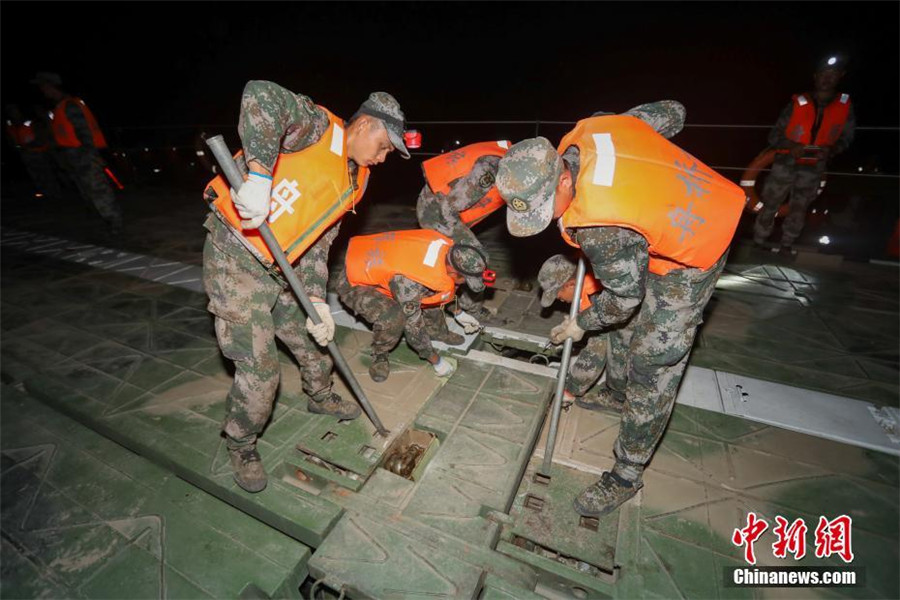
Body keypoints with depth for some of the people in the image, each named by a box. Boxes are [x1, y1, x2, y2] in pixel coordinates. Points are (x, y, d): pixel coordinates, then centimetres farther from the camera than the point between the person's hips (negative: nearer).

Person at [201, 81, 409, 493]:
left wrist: (316, 300, -4)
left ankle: (320, 397, 49)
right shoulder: (319, 127, -11)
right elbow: (262, 96, -31)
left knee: (314, 338, 19)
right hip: (235, 261, -8)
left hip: (281, 271, 8)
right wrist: (259, 175, -38)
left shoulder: (353, 182, 10)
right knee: (260, 370, -3)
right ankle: (241, 445, 26)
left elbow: (318, 245, 6)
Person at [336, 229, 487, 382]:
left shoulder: (449, 247, -16)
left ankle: (438, 332, 23)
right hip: (354, 284, -8)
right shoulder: (411, 281, -38)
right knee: (392, 318, -30)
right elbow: (413, 325, -23)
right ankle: (379, 357, -2)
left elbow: (450, 284, 7)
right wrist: (434, 359, -10)